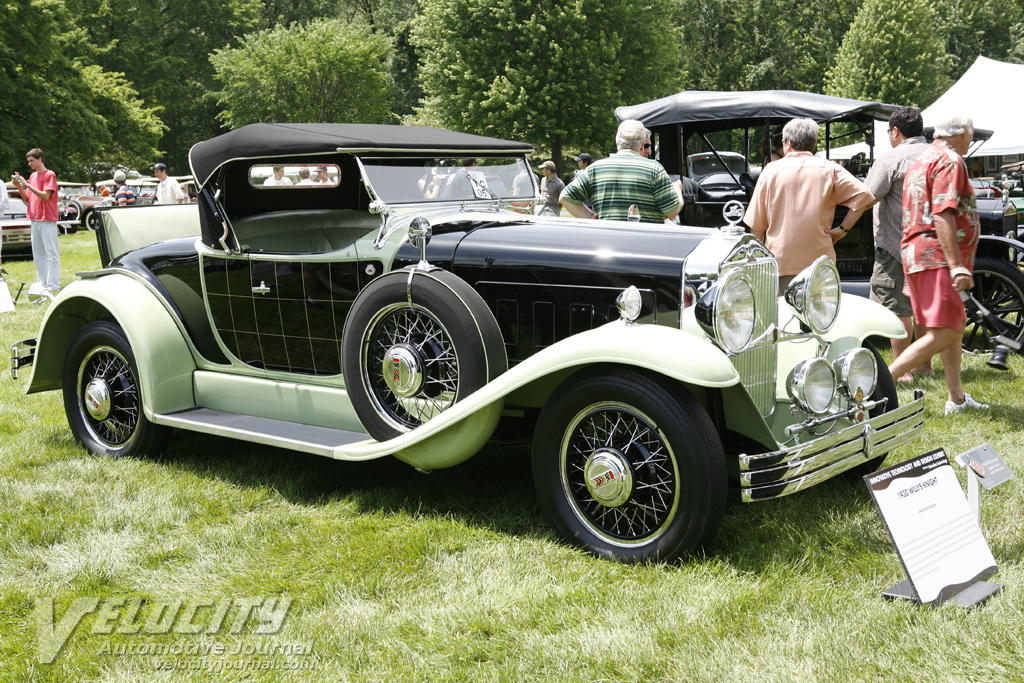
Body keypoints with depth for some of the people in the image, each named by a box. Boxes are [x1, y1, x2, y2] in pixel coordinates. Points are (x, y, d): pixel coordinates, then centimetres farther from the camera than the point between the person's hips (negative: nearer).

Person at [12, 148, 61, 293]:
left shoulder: (49, 175, -6)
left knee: (52, 254, -6)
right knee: (38, 254, 10)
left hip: (47, 220, -8)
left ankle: (53, 286, -7)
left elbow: (45, 196, -16)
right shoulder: (32, 176, 16)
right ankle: (42, 285, 15)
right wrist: (19, 186, 0)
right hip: (34, 219, 8)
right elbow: (28, 199, 15)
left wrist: (27, 185, -18)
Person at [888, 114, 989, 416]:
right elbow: (942, 215, -21)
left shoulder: (922, 161, 23)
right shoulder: (950, 160, -9)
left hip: (917, 254, 11)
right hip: (937, 256, -11)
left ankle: (957, 398, 17)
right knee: (942, 334, -15)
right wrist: (956, 265, -25)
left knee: (955, 326, 15)